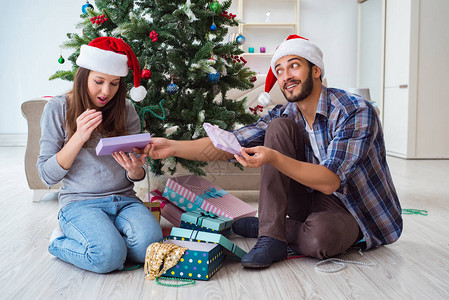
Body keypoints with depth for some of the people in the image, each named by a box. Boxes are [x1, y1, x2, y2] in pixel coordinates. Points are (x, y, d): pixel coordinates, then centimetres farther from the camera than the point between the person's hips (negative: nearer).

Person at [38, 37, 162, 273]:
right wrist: (79, 137, -16)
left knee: (148, 245, -26)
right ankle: (61, 242, 3)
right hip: (80, 201, -3)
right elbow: (47, 176, -4)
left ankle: (97, 237, 3)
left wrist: (134, 170, -16)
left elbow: (136, 175, 9)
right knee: (109, 256, -28)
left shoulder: (125, 110, 8)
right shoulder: (58, 108, -1)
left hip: (125, 199, 3)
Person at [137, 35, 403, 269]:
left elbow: (330, 181, -29)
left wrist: (273, 158, -40)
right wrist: (173, 147, -18)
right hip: (312, 201, 5)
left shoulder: (356, 112, -21)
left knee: (321, 235, -40)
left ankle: (264, 226, -7)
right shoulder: (285, 115, -2)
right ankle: (270, 236, -17)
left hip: (357, 211, -5)